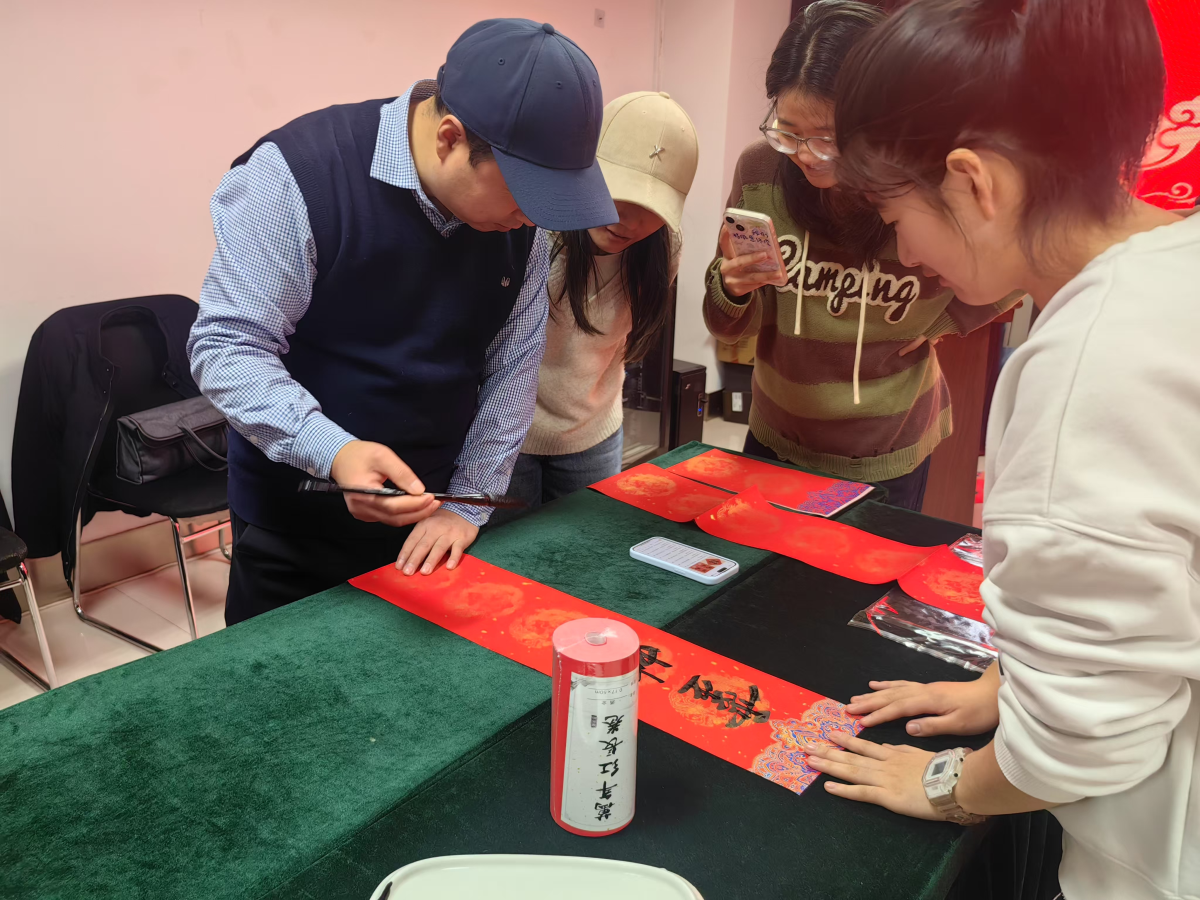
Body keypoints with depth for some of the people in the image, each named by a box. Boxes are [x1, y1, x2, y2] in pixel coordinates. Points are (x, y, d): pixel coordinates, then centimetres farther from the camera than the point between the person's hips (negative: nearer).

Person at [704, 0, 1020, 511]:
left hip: (886, 461, -2)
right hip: (775, 443, 2)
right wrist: (734, 291, -27)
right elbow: (731, 329, -7)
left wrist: (940, 323, -8)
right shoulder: (760, 168, -15)